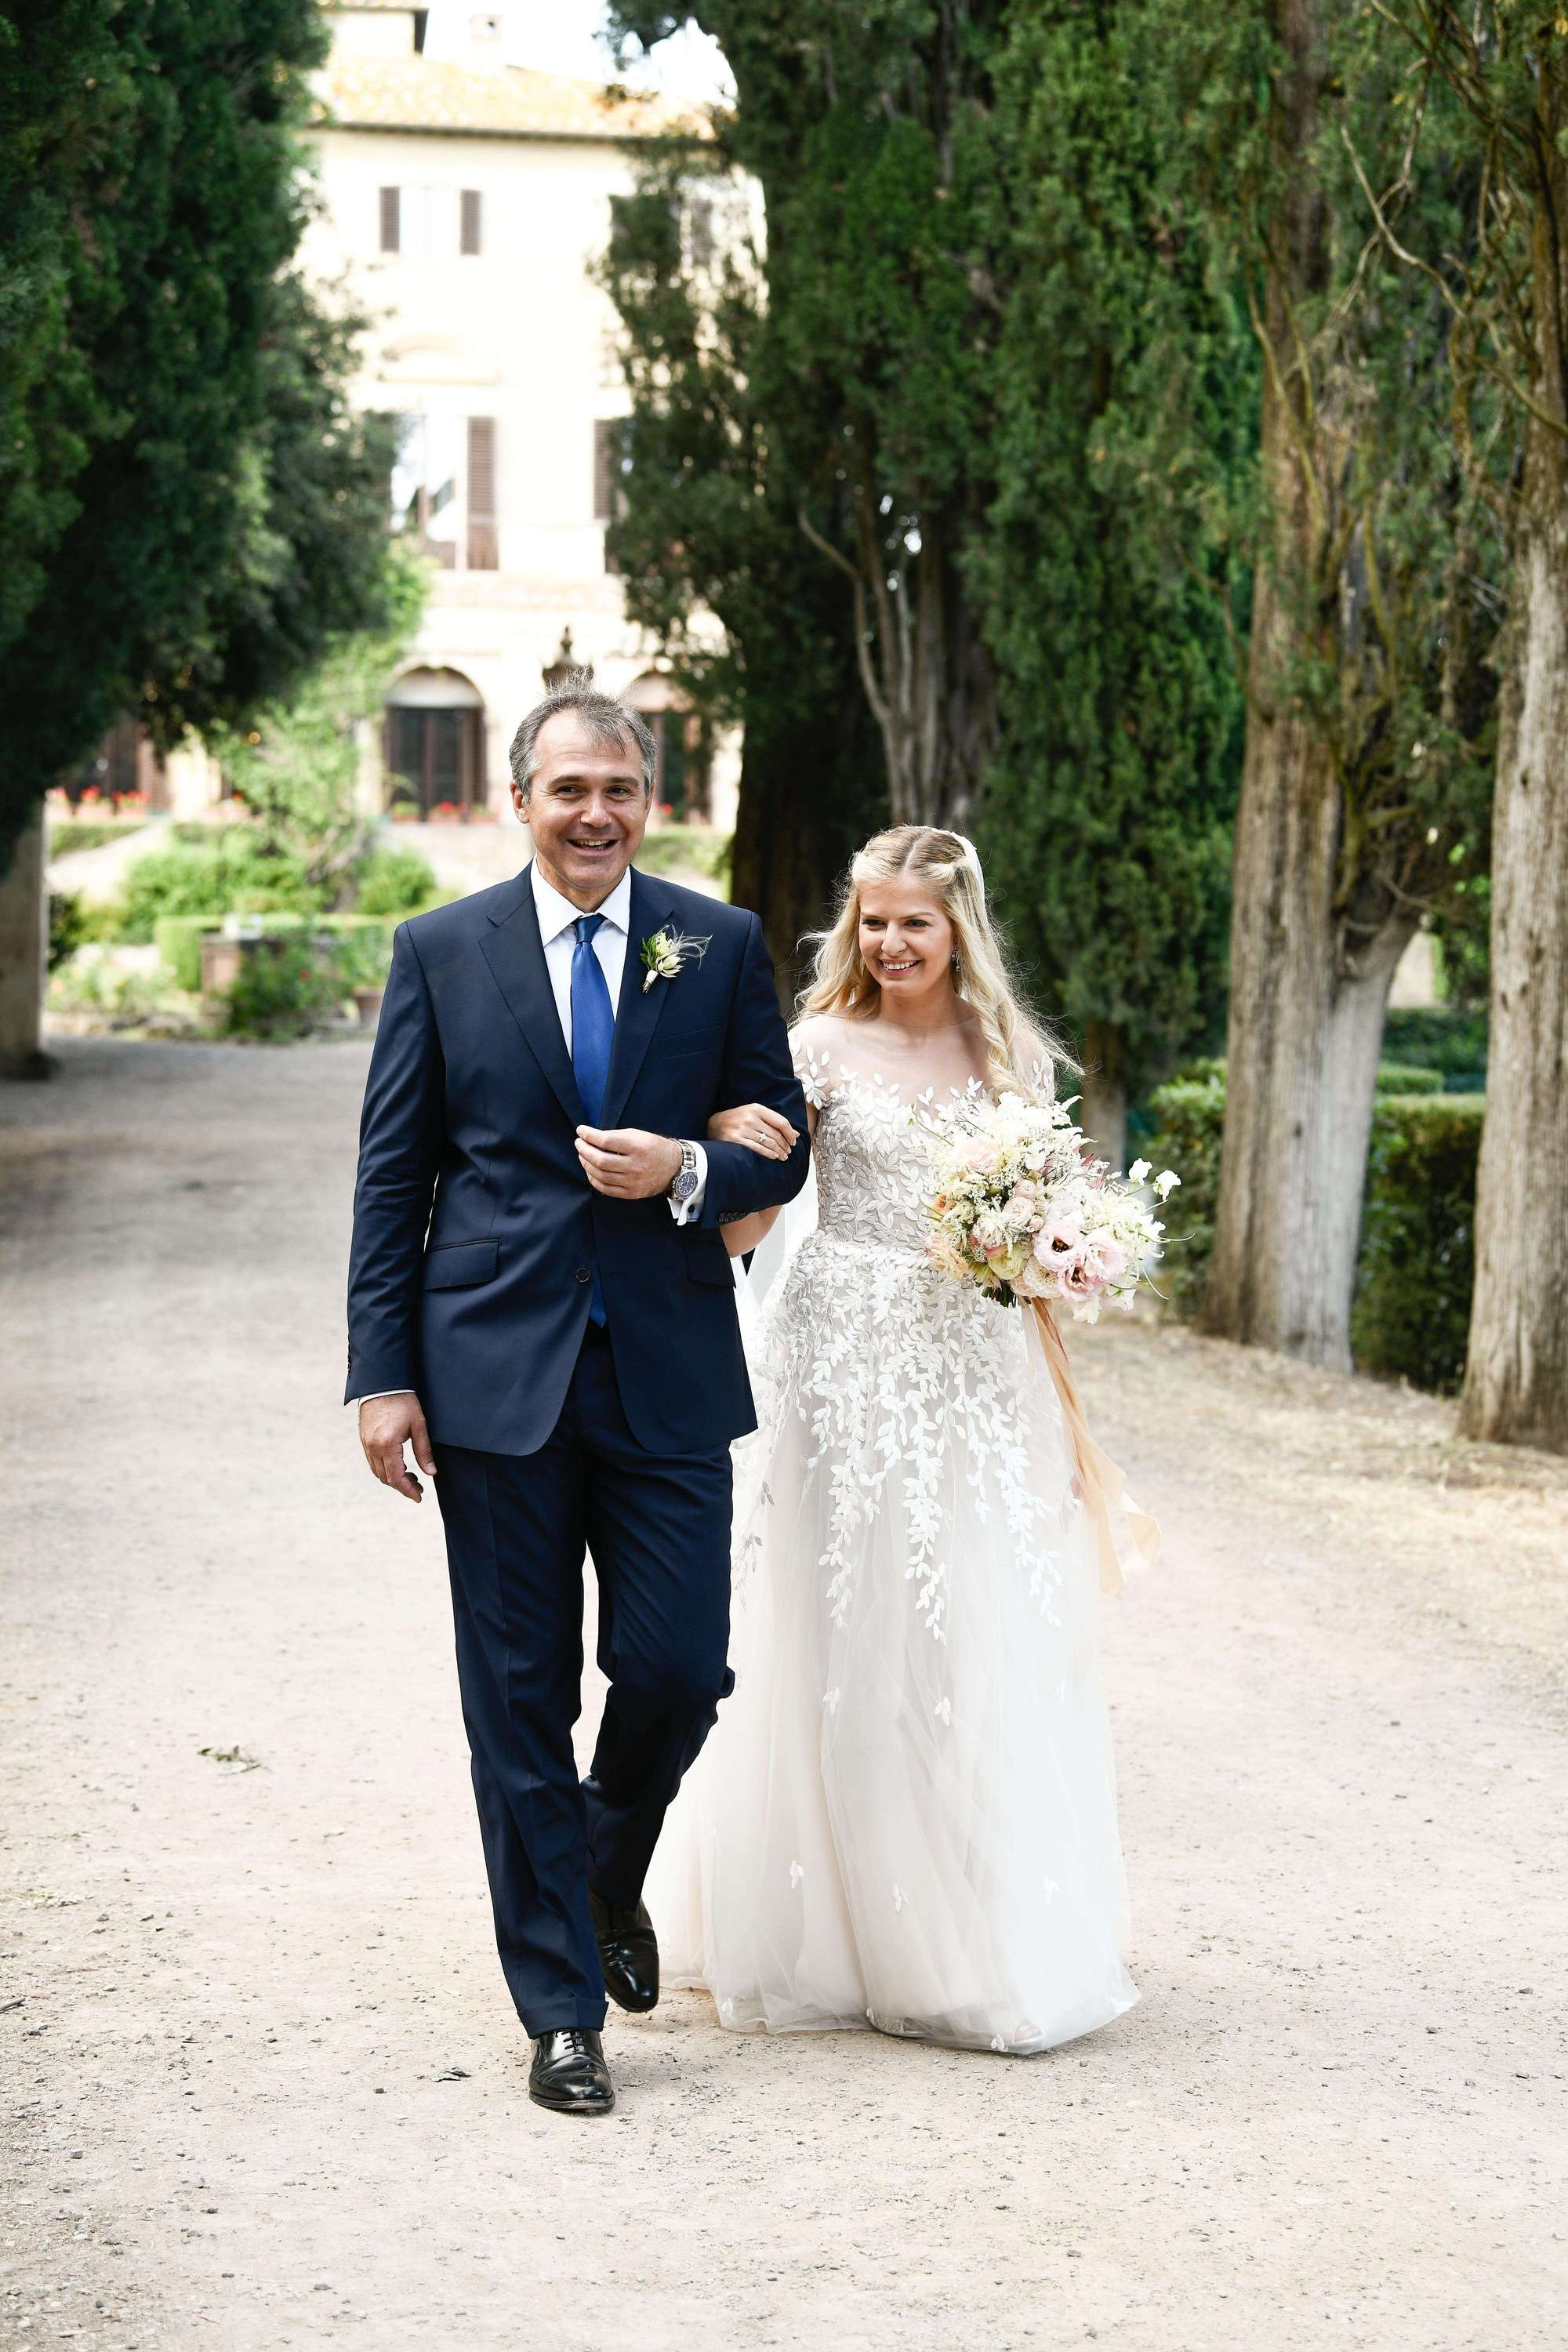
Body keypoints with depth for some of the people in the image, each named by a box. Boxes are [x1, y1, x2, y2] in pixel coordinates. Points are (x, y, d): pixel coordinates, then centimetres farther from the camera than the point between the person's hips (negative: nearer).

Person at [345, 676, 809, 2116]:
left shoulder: (721, 946, 6)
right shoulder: (441, 953, 4)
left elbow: (782, 1149, 9)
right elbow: (391, 1178, 3)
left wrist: (688, 1171, -13)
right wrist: (383, 1376, -3)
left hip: (670, 1369, 1)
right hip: (495, 1374, -1)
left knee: (680, 1667, -2)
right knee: (520, 1700, 3)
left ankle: (611, 1872, 32)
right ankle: (562, 2010, 13)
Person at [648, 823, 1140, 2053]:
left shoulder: (1013, 1055, 9)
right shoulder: (822, 1049, -1)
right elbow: (741, 1229, -9)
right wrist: (731, 1155, -29)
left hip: (977, 1369, 3)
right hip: (850, 1362, -3)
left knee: (986, 1647, 4)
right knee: (848, 1640, 0)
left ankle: (994, 1938, 16)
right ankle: (848, 1928, 12)